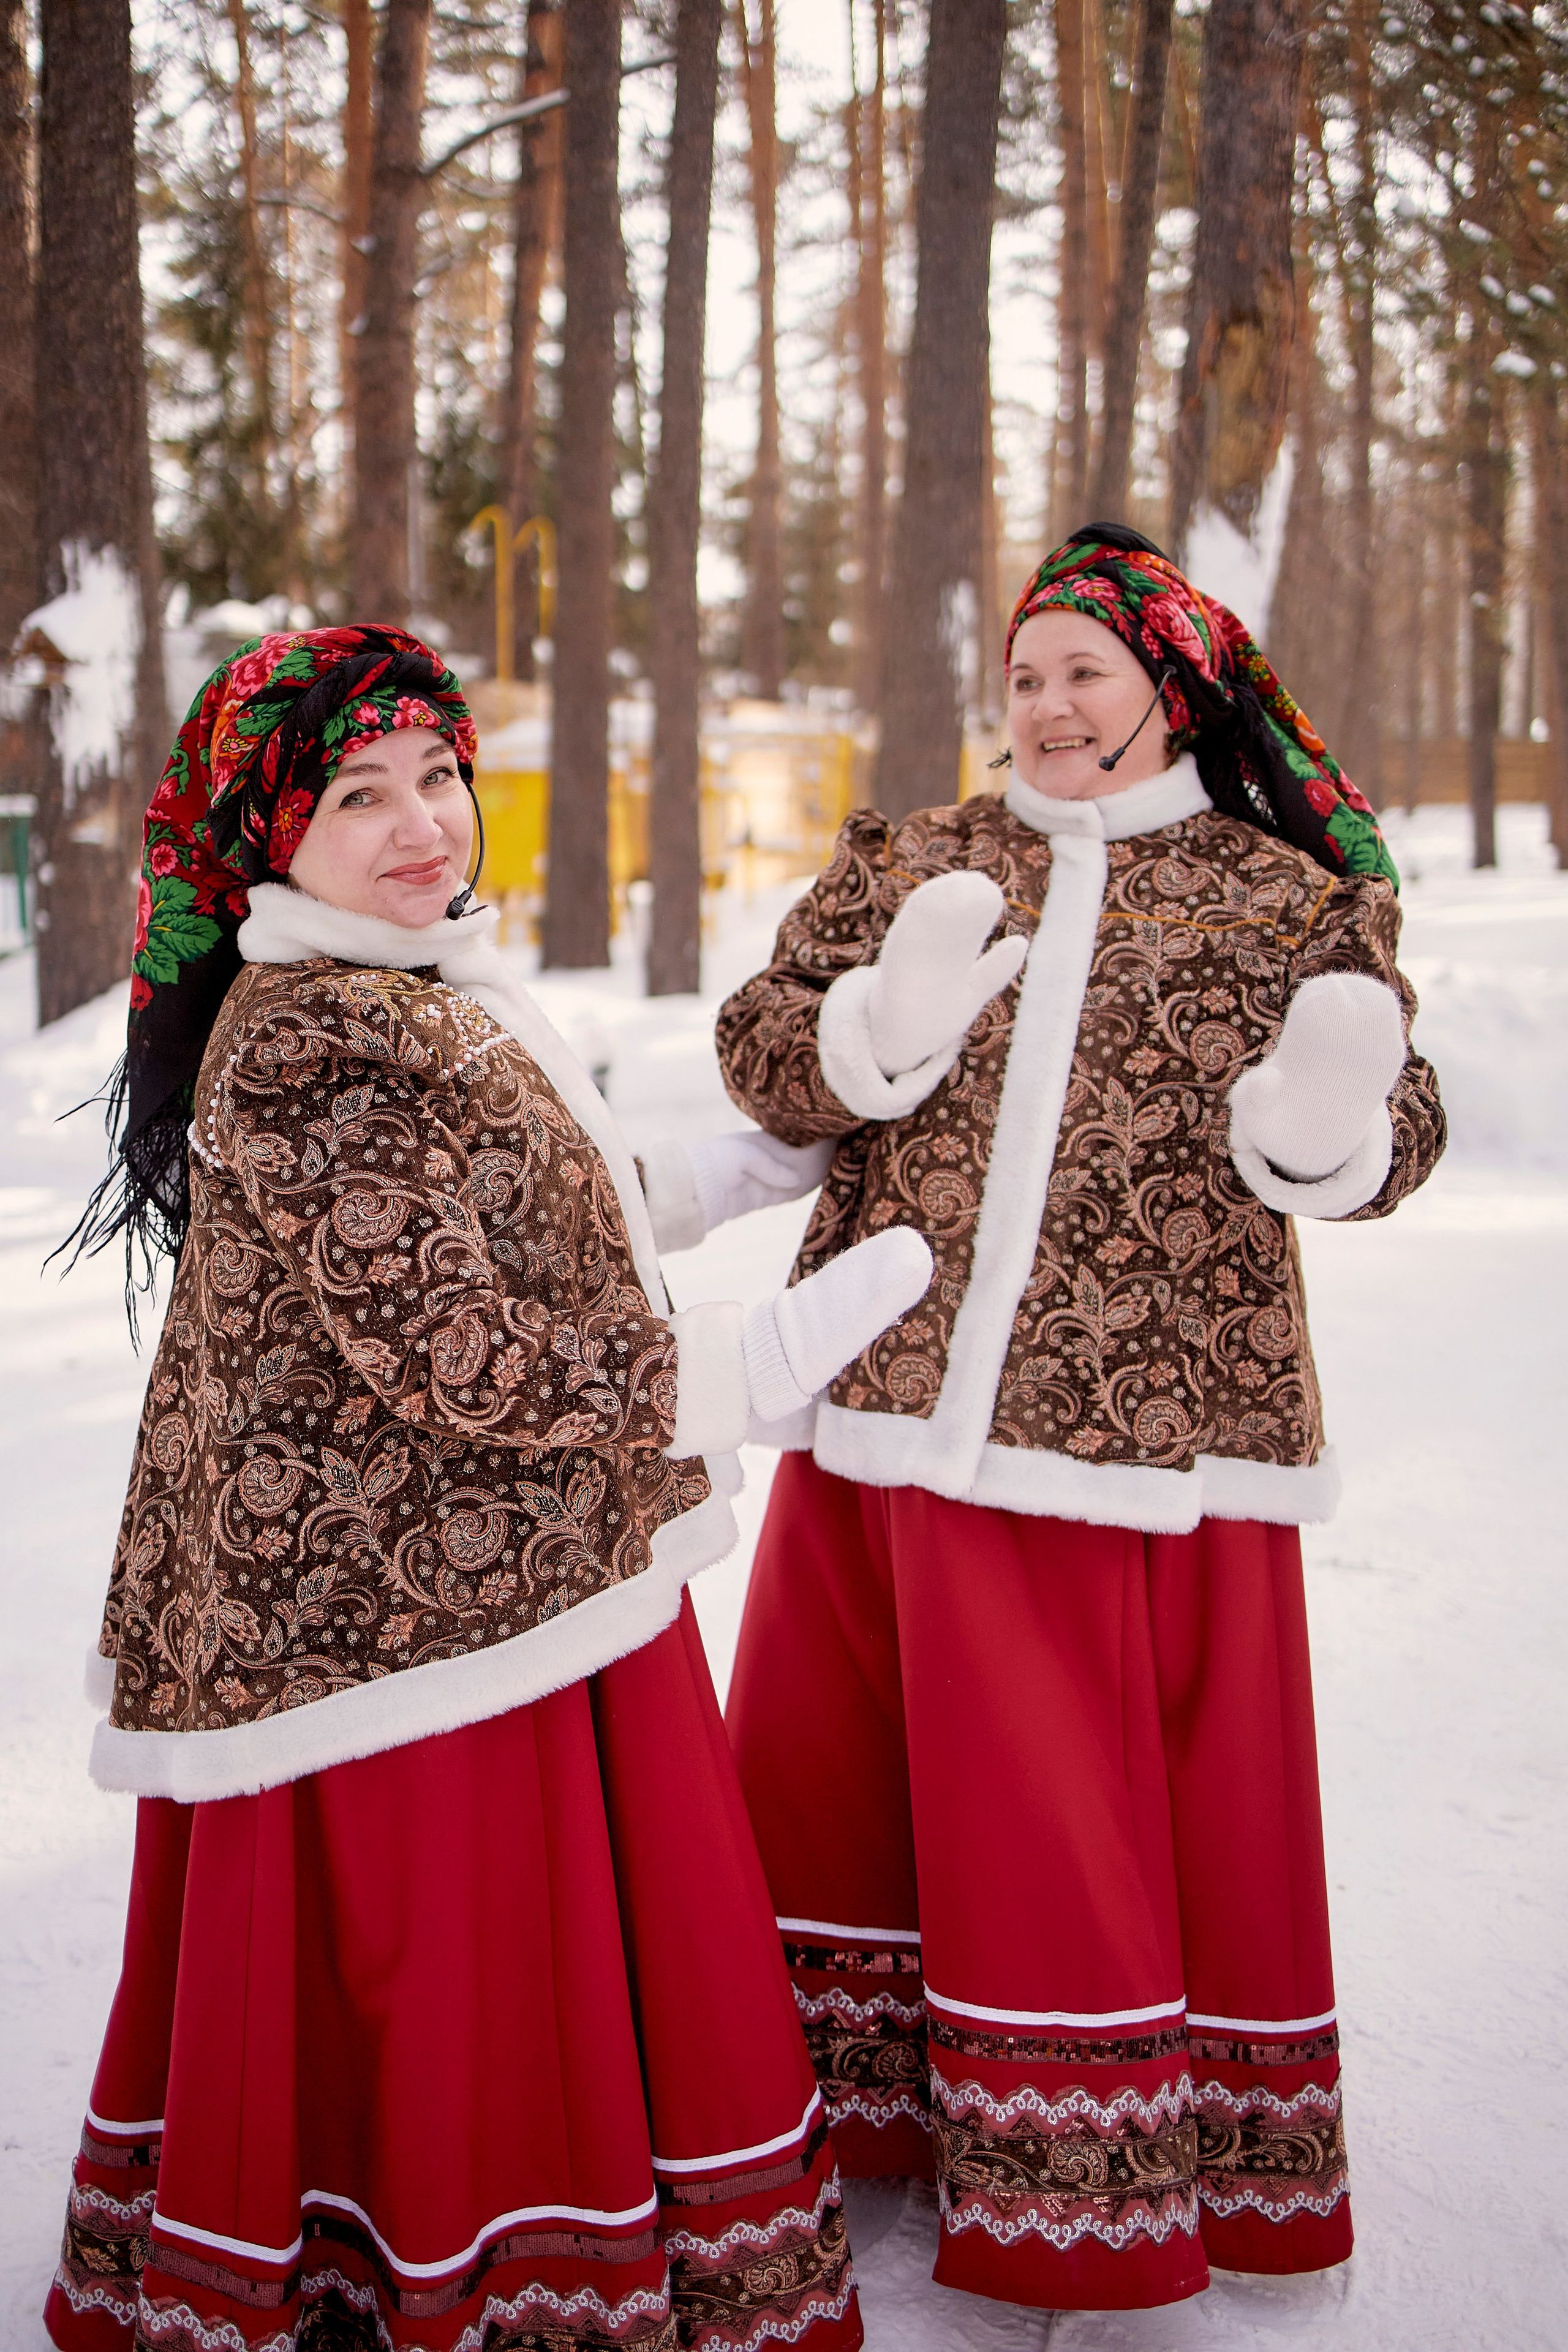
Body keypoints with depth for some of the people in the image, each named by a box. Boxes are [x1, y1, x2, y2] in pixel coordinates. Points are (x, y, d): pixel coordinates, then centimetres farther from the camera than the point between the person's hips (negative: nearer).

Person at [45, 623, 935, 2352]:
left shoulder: (434, 991, 12)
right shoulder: (308, 1042, -20)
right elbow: (460, 1355, -24)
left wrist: (741, 1169, 20)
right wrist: (761, 1360, -17)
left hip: (495, 1566, 10)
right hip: (413, 1612, -10)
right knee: (443, 1988, 2)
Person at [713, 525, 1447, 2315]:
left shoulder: (1289, 898, 5)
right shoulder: (908, 864, 12)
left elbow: (1380, 1143, -3)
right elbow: (763, 1059, 3)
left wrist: (1324, 1125, -26)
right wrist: (890, 1021, -17)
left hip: (1151, 1434, -2)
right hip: (901, 1416, 3)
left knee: (1136, 1801, 4)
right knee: (857, 1760, 12)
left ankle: (1099, 2170, 21)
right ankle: (860, 2102, 31)